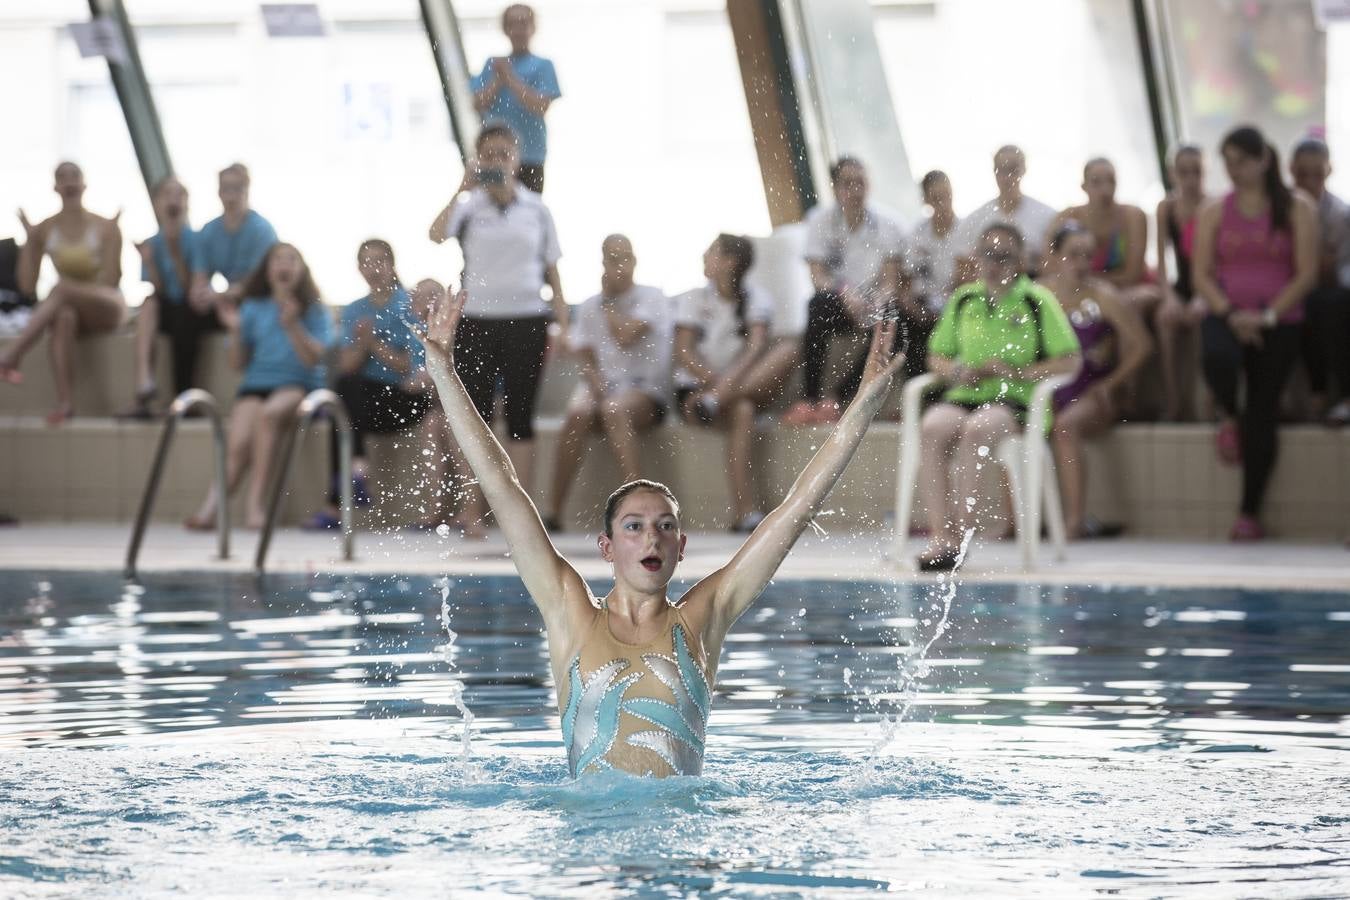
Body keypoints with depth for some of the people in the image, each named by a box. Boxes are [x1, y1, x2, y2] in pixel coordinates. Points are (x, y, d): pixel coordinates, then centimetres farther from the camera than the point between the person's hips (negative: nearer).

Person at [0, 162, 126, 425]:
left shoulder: (104, 227, -2)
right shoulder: (45, 230, 5)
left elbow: (111, 281, -10)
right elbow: (28, 287, 1)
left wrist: (115, 234, -18)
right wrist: (29, 239, -6)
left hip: (106, 308, -2)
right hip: (67, 306, 2)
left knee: (61, 289, -37)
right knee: (63, 316, -40)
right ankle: (65, 402, -52)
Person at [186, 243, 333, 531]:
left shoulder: (313, 311, 7)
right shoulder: (253, 309, 13)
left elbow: (313, 358, -5)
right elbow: (239, 362, 12)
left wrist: (292, 326, -17)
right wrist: (236, 331, -4)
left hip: (299, 385, -2)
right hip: (256, 383, 2)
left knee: (269, 413, -37)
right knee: (239, 443, -28)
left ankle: (256, 501, -37)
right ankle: (212, 505, -38)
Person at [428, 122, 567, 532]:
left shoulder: (536, 209, 7)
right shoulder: (469, 206, 2)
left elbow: (551, 269, 9)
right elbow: (437, 234, -19)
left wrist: (561, 322, 2)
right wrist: (464, 188, -16)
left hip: (526, 320, 1)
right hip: (477, 320, -1)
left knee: (520, 414, 2)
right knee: (476, 415, 1)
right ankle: (472, 510, 5)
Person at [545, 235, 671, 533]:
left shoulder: (651, 298, 4)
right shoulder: (589, 307, 17)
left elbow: (625, 335, -13)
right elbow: (587, 362, 10)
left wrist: (608, 300, 1)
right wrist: (597, 389, -11)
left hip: (646, 391, -3)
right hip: (602, 387, 3)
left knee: (614, 408, -39)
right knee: (578, 413, -33)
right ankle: (553, 513, -32)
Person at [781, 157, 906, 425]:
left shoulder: (886, 226, 0)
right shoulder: (820, 220, -1)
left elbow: (889, 281, -6)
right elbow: (817, 277, -11)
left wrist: (876, 302, -29)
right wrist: (846, 295, -31)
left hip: (874, 305, 1)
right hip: (838, 306, -1)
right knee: (820, 305, -36)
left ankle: (840, 399, -20)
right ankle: (810, 399, -33)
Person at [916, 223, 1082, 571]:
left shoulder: (1037, 300, 4)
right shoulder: (963, 299, 17)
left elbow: (1069, 359, -2)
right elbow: (936, 356, 22)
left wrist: (1018, 373, -13)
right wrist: (955, 371, -2)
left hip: (1014, 399, -4)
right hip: (965, 395, 4)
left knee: (976, 429, -36)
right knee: (933, 427, -30)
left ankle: (962, 534, -34)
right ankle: (940, 533, -35)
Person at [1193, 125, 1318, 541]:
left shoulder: (1297, 210, 2)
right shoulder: (1214, 213, 8)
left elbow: (1306, 274, -4)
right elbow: (1201, 274, 4)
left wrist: (1268, 316, -15)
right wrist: (1230, 314, -13)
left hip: (1279, 322, -1)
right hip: (1227, 316, 1)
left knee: (1263, 415, -3)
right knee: (1217, 357, -34)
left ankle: (1250, 512, 6)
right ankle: (1230, 416, 2)